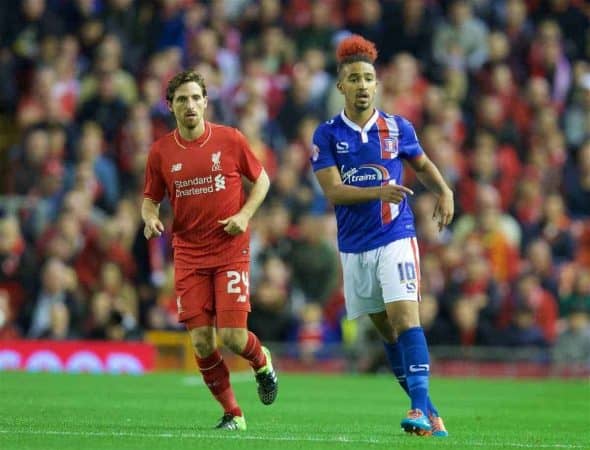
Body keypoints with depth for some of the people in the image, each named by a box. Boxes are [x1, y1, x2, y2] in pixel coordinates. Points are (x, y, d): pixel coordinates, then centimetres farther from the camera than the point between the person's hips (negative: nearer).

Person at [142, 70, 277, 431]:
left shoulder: (230, 139, -3)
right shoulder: (161, 152, 1)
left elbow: (261, 179, 8)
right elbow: (151, 198, 13)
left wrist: (245, 215, -7)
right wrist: (150, 218, -10)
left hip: (231, 249, -2)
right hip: (189, 255, 2)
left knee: (232, 335, -11)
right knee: (201, 342, -5)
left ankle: (262, 362, 25)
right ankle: (232, 414, 12)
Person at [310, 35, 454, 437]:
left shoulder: (398, 128, 1)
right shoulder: (328, 135, -1)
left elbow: (423, 164, 20)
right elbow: (334, 191, -11)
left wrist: (444, 191, 1)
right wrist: (379, 192, -26)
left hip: (396, 237, -2)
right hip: (354, 246, 2)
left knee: (404, 315, -18)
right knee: (385, 328, 7)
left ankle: (421, 407, -25)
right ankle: (427, 411, 17)